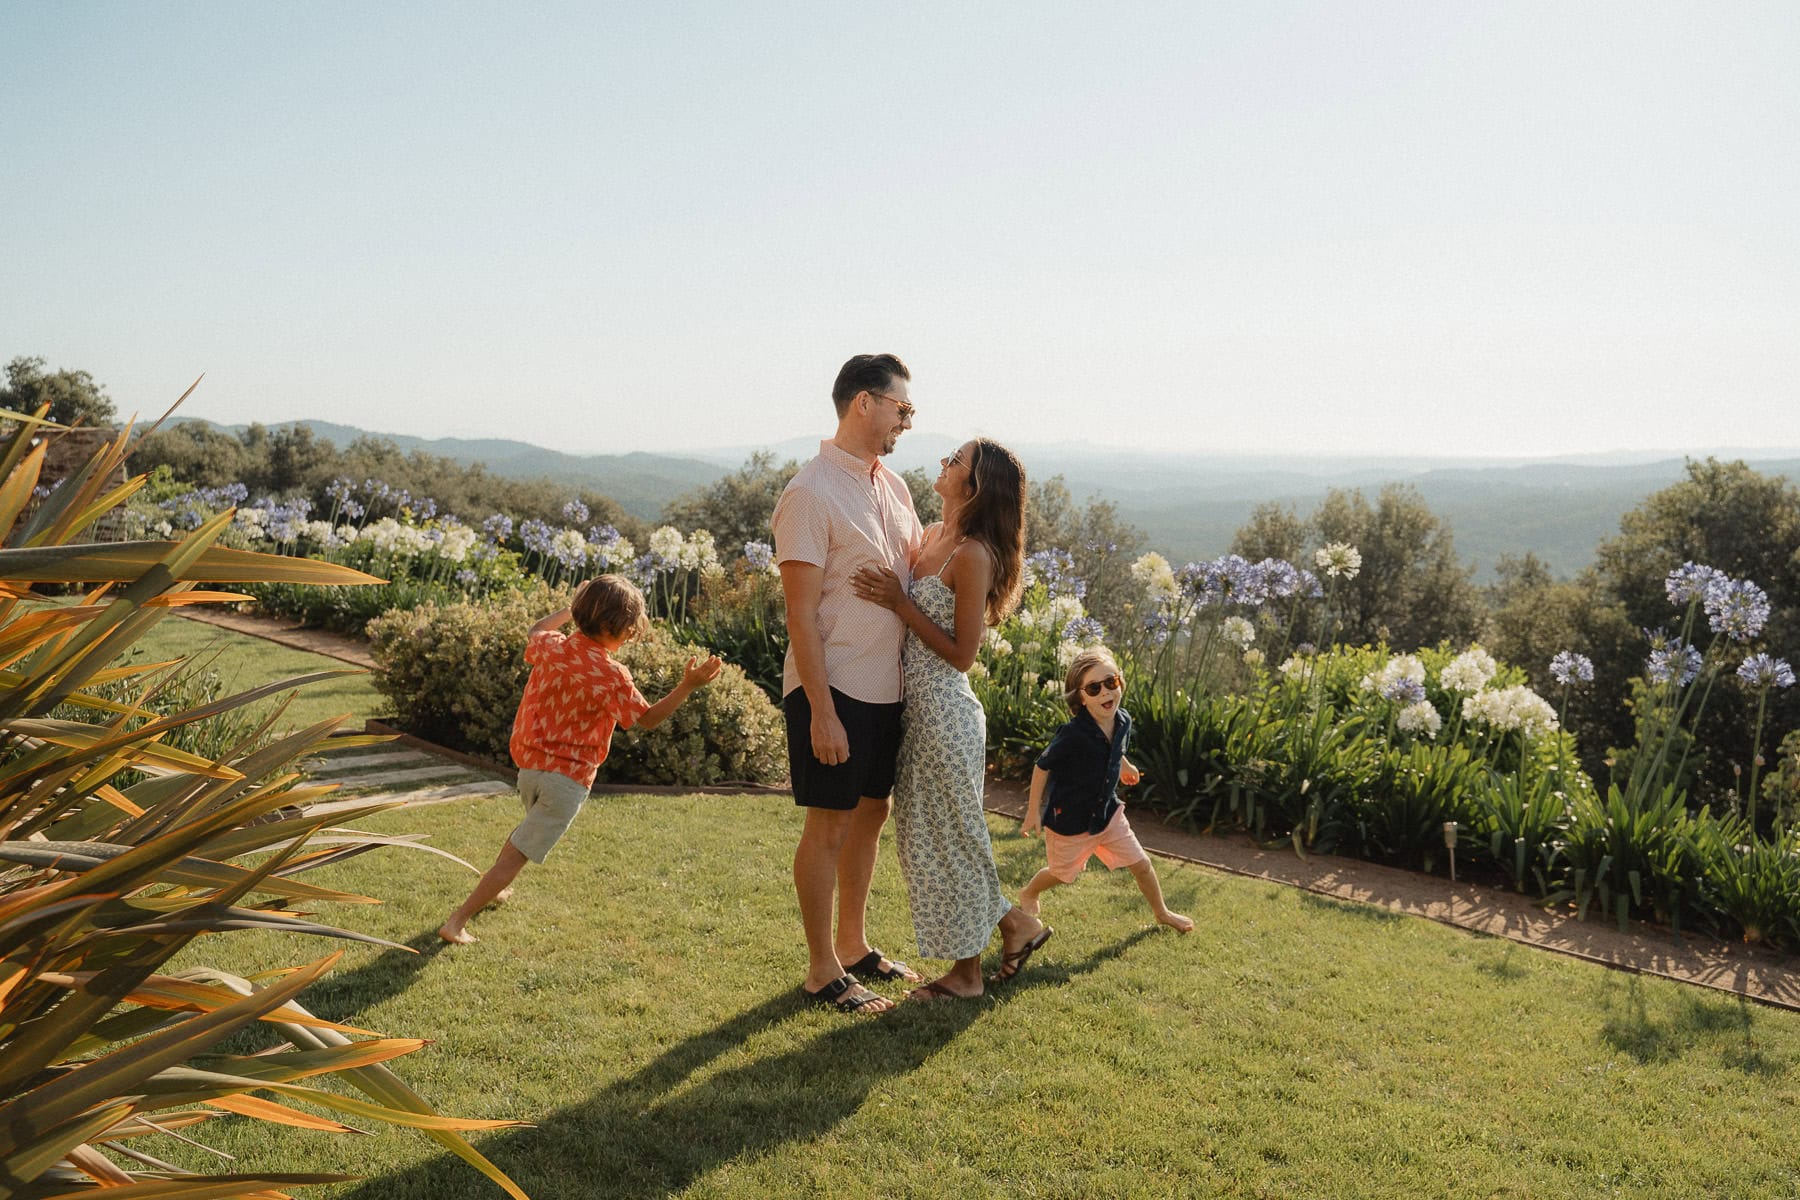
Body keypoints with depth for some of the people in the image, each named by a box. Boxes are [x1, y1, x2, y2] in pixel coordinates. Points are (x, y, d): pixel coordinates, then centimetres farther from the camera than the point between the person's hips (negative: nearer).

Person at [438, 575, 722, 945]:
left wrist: (571, 610, 30)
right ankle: (457, 922, -2)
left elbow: (535, 632, 22)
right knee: (518, 854, -1)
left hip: (528, 762, 7)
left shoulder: (551, 647, -4)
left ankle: (495, 889, 50)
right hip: (569, 776, -7)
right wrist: (689, 685, -16)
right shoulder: (612, 676, -20)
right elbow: (648, 719, -10)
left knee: (533, 825, 35)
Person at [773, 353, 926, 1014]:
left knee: (871, 813, 17)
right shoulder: (811, 493, -16)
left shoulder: (893, 486, 9)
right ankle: (822, 972, 17)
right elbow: (801, 613, -18)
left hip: (886, 686, 8)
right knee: (828, 826, 3)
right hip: (833, 688, -8)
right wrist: (822, 711, -20)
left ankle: (853, 945, 34)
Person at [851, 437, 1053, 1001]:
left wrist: (900, 603, -19)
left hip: (945, 712, -9)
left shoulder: (972, 554, -18)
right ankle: (1017, 924, 31)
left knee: (948, 838, 5)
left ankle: (966, 972, 22)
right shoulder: (934, 535, 9)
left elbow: (962, 653, -18)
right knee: (924, 838, 18)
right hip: (918, 706, 9)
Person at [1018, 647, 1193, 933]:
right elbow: (1042, 767, -19)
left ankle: (1162, 913, 36)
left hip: (1107, 811, 5)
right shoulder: (1073, 734, -32)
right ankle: (1028, 894, 48)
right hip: (1069, 820, -5)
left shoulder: (1123, 721, -12)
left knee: (1141, 864, 11)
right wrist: (1034, 811, -12)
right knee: (1063, 873, 17)